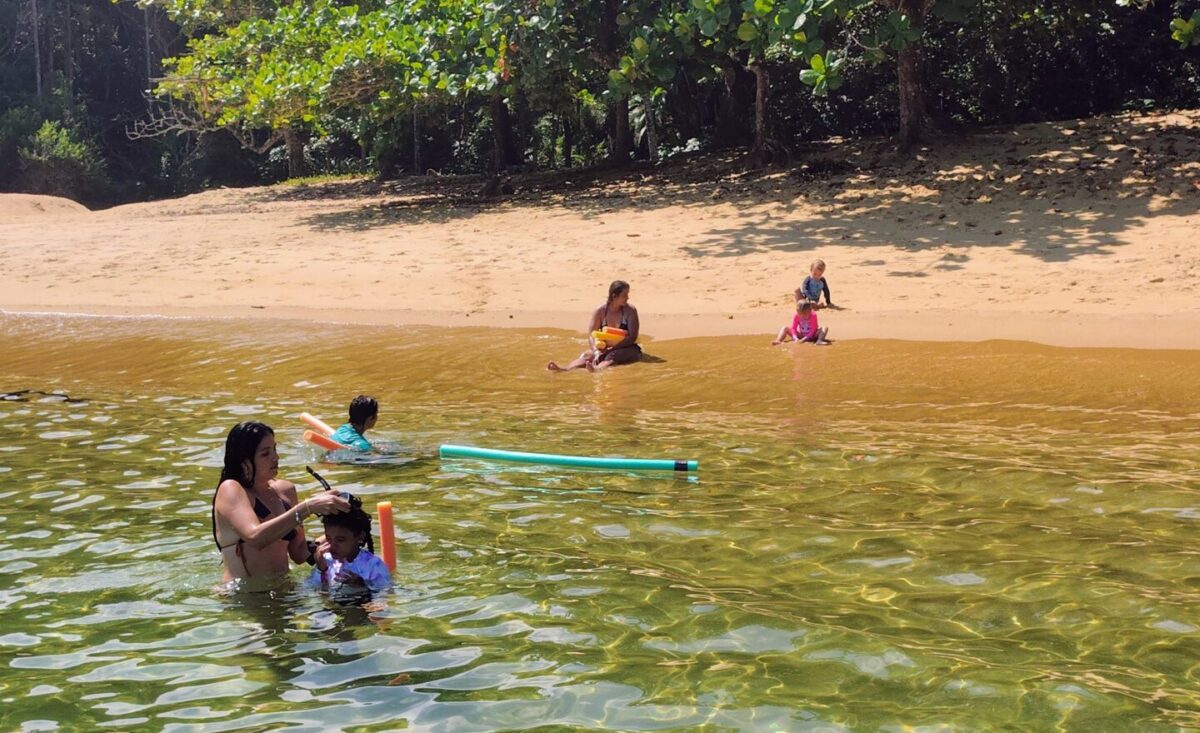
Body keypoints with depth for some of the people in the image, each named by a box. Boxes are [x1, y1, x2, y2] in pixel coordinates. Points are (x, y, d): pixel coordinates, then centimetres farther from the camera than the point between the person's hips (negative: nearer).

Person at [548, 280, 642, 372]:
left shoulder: (630, 311, -9)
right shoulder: (600, 310, -3)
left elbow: (632, 337, -15)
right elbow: (591, 335, -5)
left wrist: (612, 348, -25)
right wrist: (597, 351, -25)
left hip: (627, 349, -3)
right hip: (605, 348, 3)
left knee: (612, 356, -36)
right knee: (587, 355, -26)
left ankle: (596, 369, -68)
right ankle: (564, 369, -54)